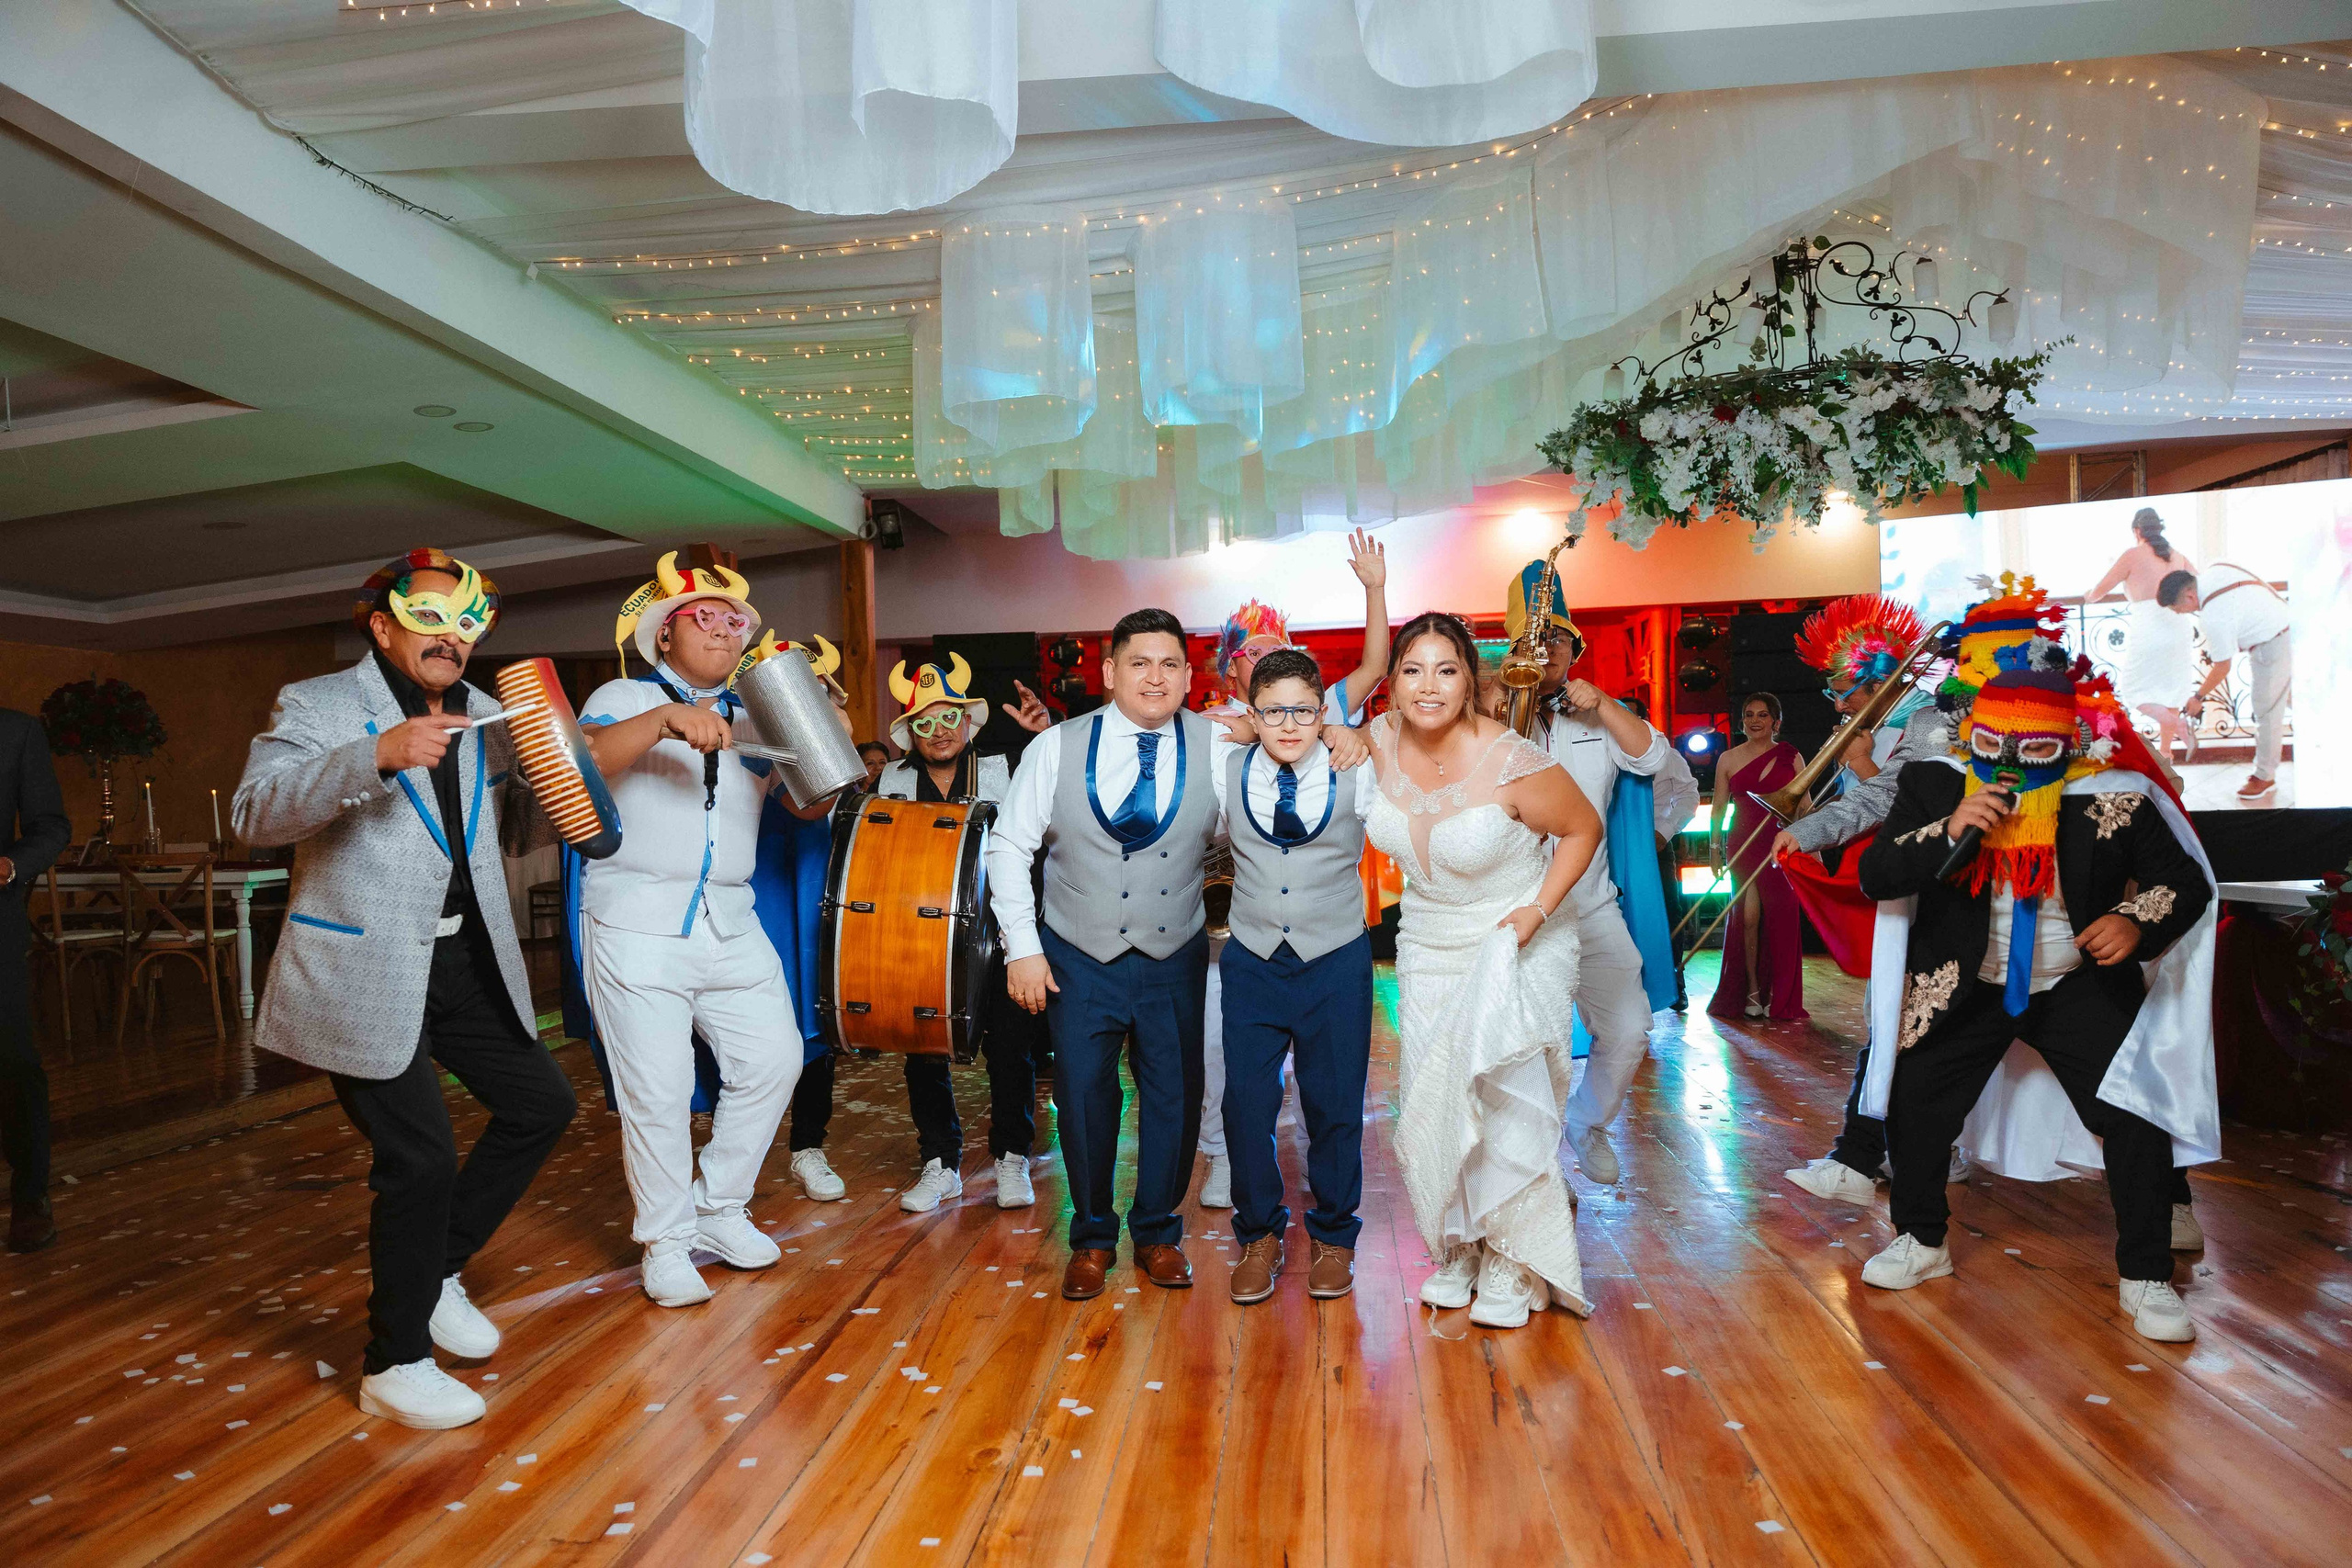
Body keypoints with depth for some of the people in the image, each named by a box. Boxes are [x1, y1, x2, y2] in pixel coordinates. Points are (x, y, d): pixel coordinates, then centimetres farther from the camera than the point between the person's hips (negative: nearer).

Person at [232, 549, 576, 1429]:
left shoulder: (486, 718, 13)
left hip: (467, 960, 7)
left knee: (542, 1105, 9)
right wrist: (376, 755, -32)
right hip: (367, 973, -6)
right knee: (421, 1160, -7)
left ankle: (436, 1270, 29)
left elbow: (524, 832, 18)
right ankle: (395, 1365, 14)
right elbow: (255, 815, -18)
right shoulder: (316, 705, -3)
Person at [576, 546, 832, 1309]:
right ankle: (665, 1242, 18)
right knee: (656, 1092, -1)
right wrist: (664, 719, -30)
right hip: (638, 926, -5)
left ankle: (720, 1210, 24)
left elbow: (810, 803, 11)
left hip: (731, 926, 5)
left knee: (772, 1060, 5)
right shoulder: (625, 699, 3)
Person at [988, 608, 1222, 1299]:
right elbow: (1010, 846, -3)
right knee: (1083, 1096, 7)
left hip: (1175, 960, 1)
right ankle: (1092, 1237, 30)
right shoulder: (1057, 747, -6)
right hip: (1078, 957, 0)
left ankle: (1158, 1233, 32)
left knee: (1175, 1096, 8)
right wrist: (1022, 946, -7)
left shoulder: (1216, 745, -5)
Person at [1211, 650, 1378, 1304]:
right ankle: (1260, 1235, 26)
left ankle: (1333, 1237, 30)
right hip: (1253, 961, 1)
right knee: (1245, 1102, 4)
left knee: (1336, 1105, 8)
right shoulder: (1225, 772, -2)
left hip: (1338, 961, -1)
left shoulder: (1358, 775, -6)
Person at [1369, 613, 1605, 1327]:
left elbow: (1584, 829, -10)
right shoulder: (1383, 740, -9)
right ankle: (1458, 1249, 27)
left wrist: (1539, 909, -18)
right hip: (1429, 947, 5)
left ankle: (1512, 1264, 15)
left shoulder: (1511, 762, -24)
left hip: (1516, 943, -5)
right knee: (1431, 1100, 8)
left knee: (1505, 1097, -5)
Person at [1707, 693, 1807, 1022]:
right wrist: (1714, 847, 5)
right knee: (1748, 915, -6)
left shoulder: (1791, 757, 5)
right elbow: (1718, 807, 11)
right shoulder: (1728, 760, 8)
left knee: (1781, 919, -1)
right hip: (1743, 845, 0)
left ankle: (1778, 996, 10)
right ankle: (1751, 991, 5)